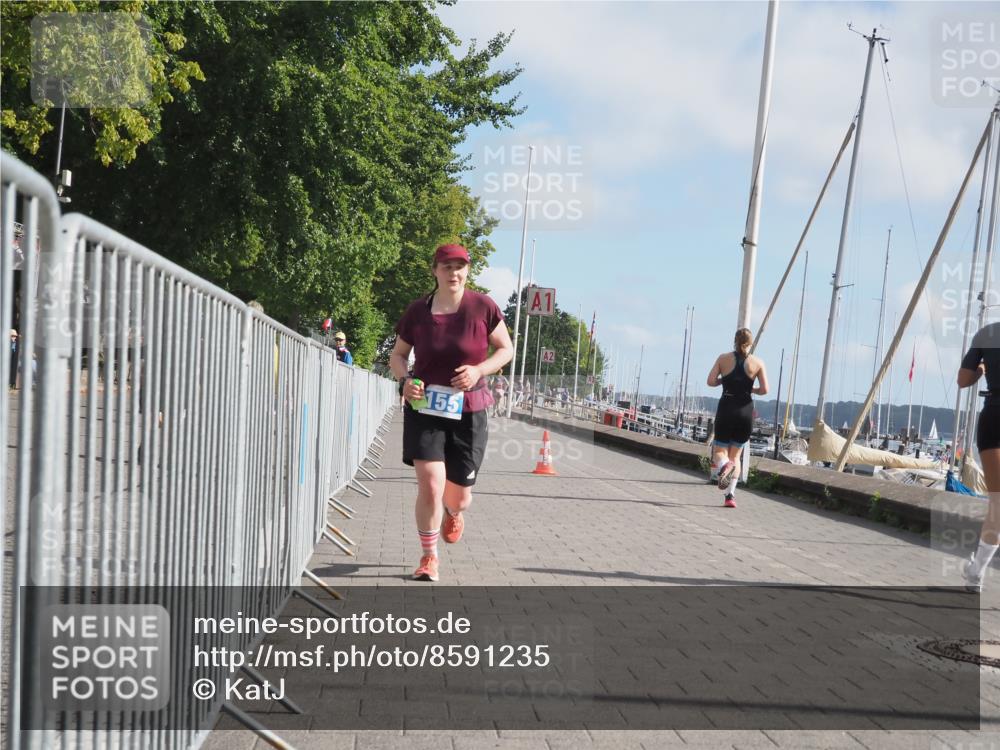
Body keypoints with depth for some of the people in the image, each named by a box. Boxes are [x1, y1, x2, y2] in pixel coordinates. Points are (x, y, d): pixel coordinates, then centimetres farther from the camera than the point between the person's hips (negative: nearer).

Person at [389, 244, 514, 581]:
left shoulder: (482, 307, -6)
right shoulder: (418, 311, -3)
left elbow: (506, 349, 3)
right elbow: (397, 354, 9)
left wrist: (479, 370, -15)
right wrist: (404, 380, -12)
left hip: (468, 413, 0)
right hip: (424, 409, 0)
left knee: (459, 495, 9)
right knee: (430, 485, -12)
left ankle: (453, 512, 50)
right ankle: (428, 557, 7)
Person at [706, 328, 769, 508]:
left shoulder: (723, 358, 1)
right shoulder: (757, 362, 2)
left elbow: (711, 381, -8)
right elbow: (764, 389, -5)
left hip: (726, 409, -1)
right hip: (746, 411, 1)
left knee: (719, 451, 10)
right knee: (736, 455, 14)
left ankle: (724, 465, -27)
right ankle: (730, 495, 4)